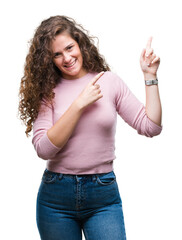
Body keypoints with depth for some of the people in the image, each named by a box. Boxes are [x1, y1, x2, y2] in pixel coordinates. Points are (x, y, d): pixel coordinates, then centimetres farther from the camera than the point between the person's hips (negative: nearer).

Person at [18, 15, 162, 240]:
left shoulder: (109, 81, 1)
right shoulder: (47, 91, -2)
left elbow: (150, 127, -2)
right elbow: (43, 149, -15)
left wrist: (150, 76, -5)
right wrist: (80, 104, -17)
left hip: (104, 195, 0)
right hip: (56, 195, 0)